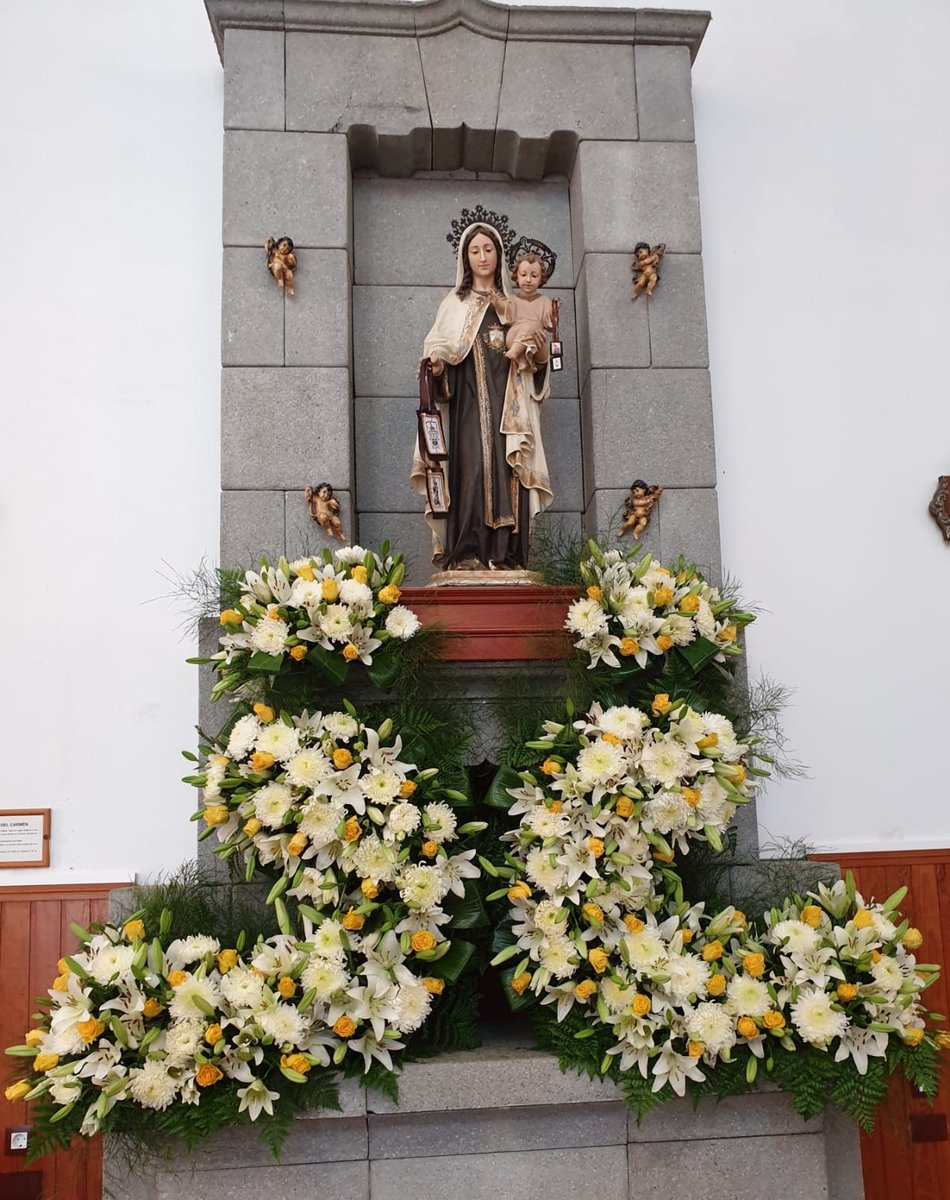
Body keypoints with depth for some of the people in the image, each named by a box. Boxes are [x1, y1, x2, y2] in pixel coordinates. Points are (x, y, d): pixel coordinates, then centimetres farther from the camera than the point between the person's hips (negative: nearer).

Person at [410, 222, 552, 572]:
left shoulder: (512, 304, 21)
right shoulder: (454, 304, 16)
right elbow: (438, 348, 5)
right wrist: (436, 364, -18)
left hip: (506, 402, 2)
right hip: (469, 400, -2)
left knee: (506, 470, -8)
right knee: (471, 467, -16)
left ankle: (505, 554, -9)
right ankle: (466, 553, -18)